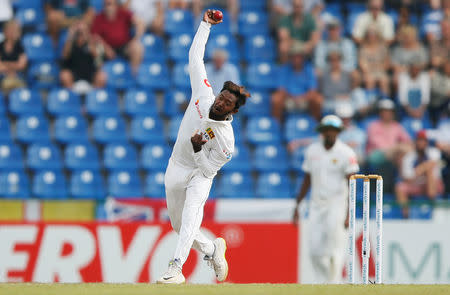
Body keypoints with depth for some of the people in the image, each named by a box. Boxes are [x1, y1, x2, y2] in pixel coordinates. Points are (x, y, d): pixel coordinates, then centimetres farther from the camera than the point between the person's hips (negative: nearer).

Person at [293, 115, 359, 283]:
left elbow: (352, 185, -10)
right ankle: (322, 284, 13)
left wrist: (349, 214, -17)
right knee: (316, 249, 0)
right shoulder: (312, 151, 8)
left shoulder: (346, 153, -7)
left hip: (337, 204, -5)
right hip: (316, 205, 5)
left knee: (335, 248, -12)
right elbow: (307, 180, 17)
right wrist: (297, 206, 14)